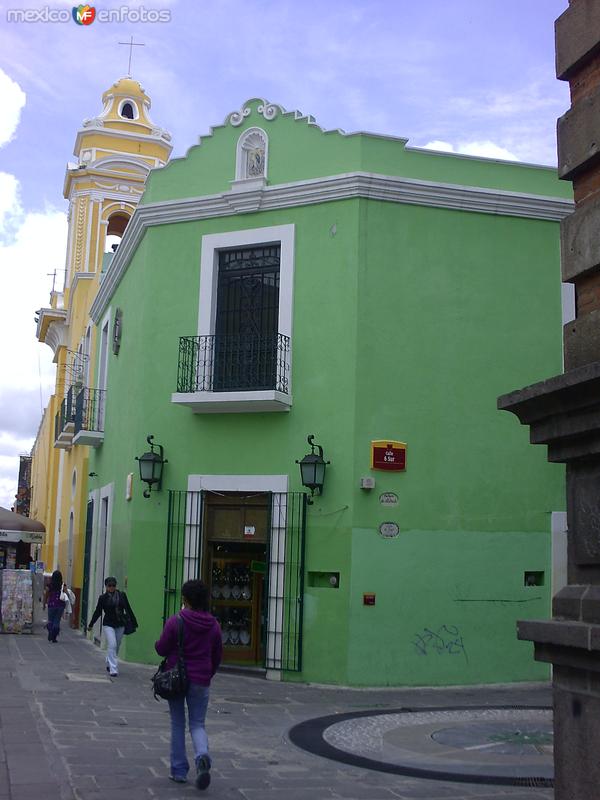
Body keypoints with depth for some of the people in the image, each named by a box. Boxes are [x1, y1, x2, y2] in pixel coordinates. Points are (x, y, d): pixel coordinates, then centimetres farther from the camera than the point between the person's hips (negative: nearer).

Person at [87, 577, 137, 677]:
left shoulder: (122, 596, 1)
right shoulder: (103, 598, -2)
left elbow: (128, 610, 7)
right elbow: (97, 612, 6)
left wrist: (134, 623, 8)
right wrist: (91, 624, 10)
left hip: (120, 625, 3)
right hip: (108, 625, -3)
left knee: (116, 647, 12)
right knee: (112, 645, -14)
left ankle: (109, 664, 36)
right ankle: (113, 670, -11)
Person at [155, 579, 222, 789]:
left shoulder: (174, 622, -11)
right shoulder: (213, 625, 1)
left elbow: (161, 649, -6)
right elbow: (217, 656, 9)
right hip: (200, 682, 2)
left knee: (178, 724, 12)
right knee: (197, 724, 10)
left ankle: (179, 770, 15)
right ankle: (202, 756, -19)